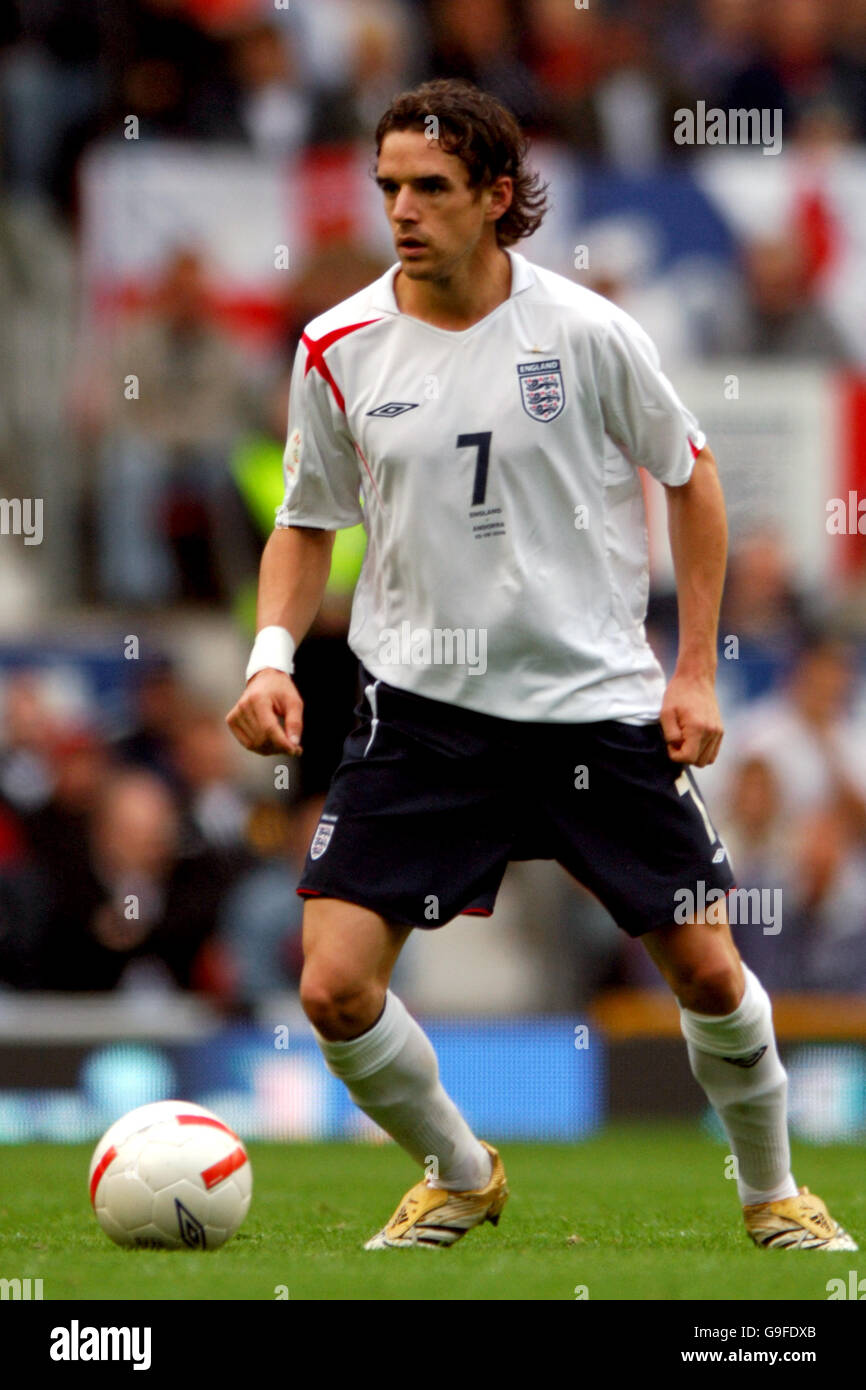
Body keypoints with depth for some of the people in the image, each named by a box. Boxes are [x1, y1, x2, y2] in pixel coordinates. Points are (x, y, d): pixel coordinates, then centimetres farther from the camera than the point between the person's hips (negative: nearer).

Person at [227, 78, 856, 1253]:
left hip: (599, 703, -1)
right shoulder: (339, 350, -3)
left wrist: (695, 670, 2)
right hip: (421, 706, 1)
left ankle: (771, 1190, 30)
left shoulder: (584, 332, -8)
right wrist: (273, 653, -7)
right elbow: (307, 524, 10)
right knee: (335, 989, -11)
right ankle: (460, 1177, 17)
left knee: (710, 976, 2)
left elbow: (690, 475, 6)